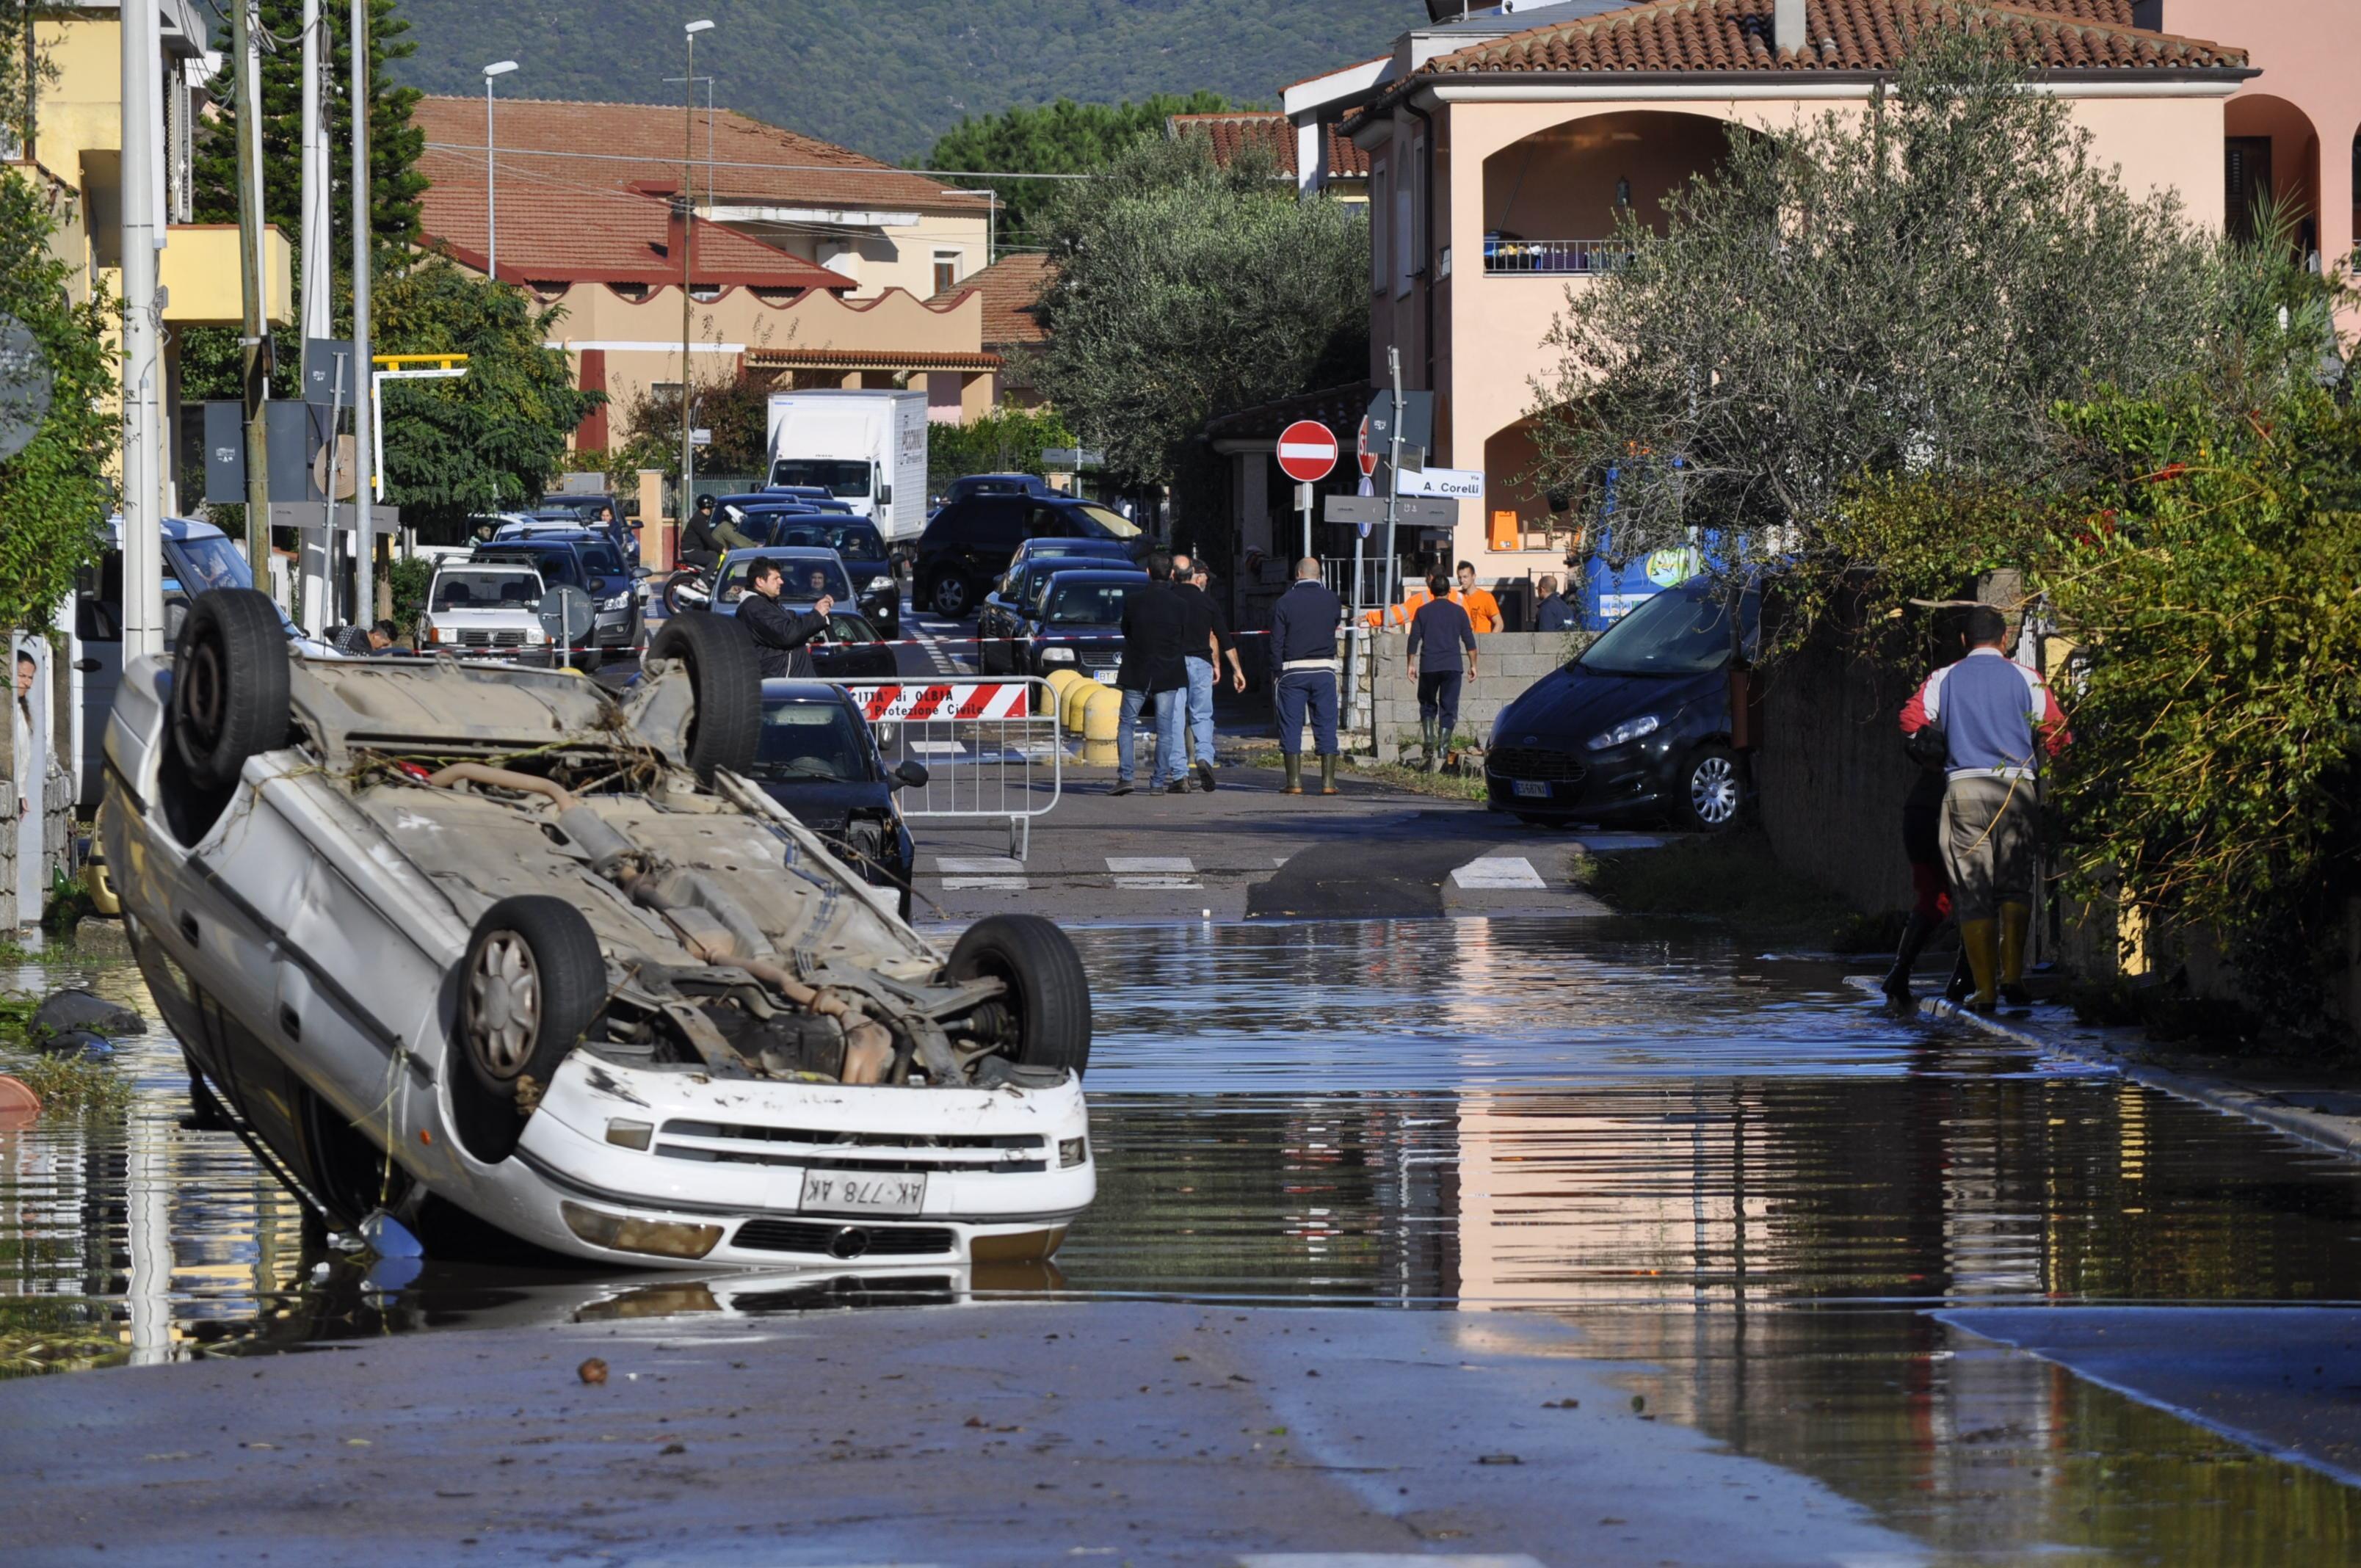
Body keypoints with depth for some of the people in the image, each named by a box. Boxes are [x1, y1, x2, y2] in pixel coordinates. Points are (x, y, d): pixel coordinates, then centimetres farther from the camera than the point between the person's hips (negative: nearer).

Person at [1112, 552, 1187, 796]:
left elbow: (1125, 631, 6)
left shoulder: (1133, 601, -7)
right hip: (1168, 675, 1)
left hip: (1136, 675, -1)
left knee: (1126, 725, 10)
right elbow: (1185, 637, 6)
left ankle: (1125, 776, -1)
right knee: (1165, 730, 6)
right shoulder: (1178, 605, -5)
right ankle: (1158, 782, 4)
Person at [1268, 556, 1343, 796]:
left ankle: (1294, 781, 0)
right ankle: (1328, 781, 1)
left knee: (1291, 727, 3)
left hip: (1293, 670, -2)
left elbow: (1276, 641, -4)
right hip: (1324, 670, 2)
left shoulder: (1285, 602, -3)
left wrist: (1277, 669, 2)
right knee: (1326, 725, 5)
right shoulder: (1331, 600, 2)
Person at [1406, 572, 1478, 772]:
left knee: (1428, 706, 14)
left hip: (1428, 666, 0)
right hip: (1452, 665, 0)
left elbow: (1414, 640, 4)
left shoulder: (1423, 611, 4)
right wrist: (1473, 665, 11)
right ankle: (1442, 750, -4)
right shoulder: (1458, 611, 3)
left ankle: (1430, 741, -6)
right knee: (1448, 710, 4)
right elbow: (1469, 640, 3)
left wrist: (1411, 664, 12)